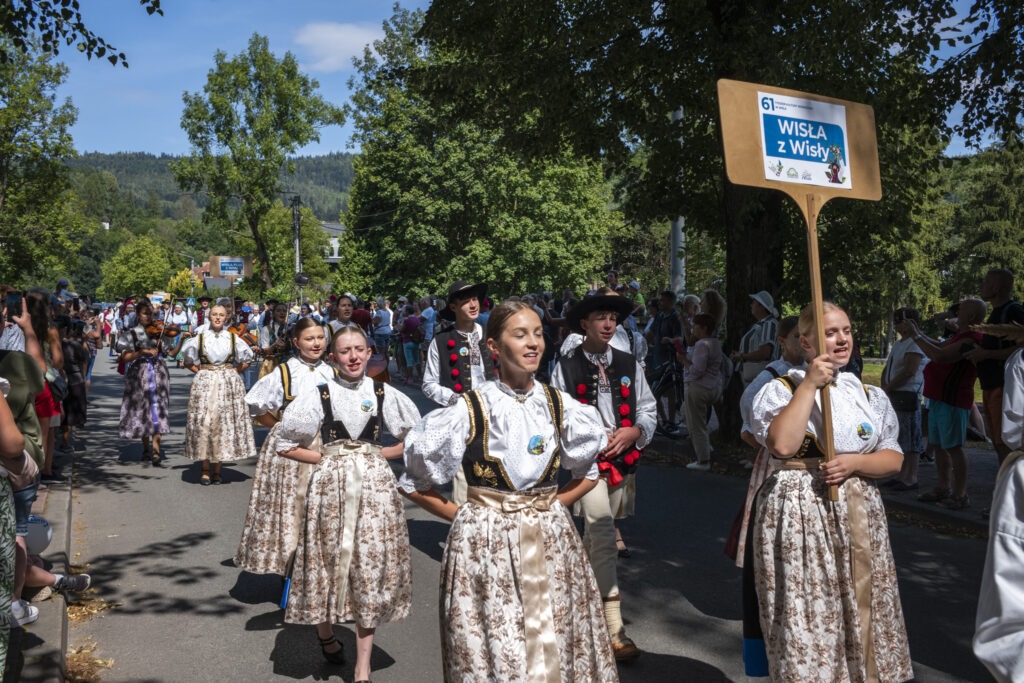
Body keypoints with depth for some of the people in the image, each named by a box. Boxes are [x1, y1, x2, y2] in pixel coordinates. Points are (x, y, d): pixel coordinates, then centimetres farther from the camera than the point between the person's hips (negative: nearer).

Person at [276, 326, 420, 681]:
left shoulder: (386, 395, 1)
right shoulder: (319, 396, -3)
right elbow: (286, 445, 2)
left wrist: (380, 454, -1)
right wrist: (325, 458, -5)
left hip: (374, 486, 1)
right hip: (330, 486, 0)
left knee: (370, 570, 2)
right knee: (328, 562, 8)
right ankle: (326, 635, 38)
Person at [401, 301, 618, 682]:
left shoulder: (561, 407, 1)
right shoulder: (469, 411, -10)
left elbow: (588, 475, 15)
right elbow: (415, 485, -2)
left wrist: (550, 506, 3)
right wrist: (463, 516, -4)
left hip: (551, 544, 3)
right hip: (486, 545, -3)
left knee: (557, 649, 10)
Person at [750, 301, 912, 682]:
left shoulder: (870, 394, 11)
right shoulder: (779, 390, -2)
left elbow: (893, 460, 9)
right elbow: (782, 445, -20)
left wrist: (853, 463, -12)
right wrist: (809, 385, -16)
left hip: (858, 518, 4)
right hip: (798, 517, -4)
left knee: (861, 609, 9)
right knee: (807, 616, -2)